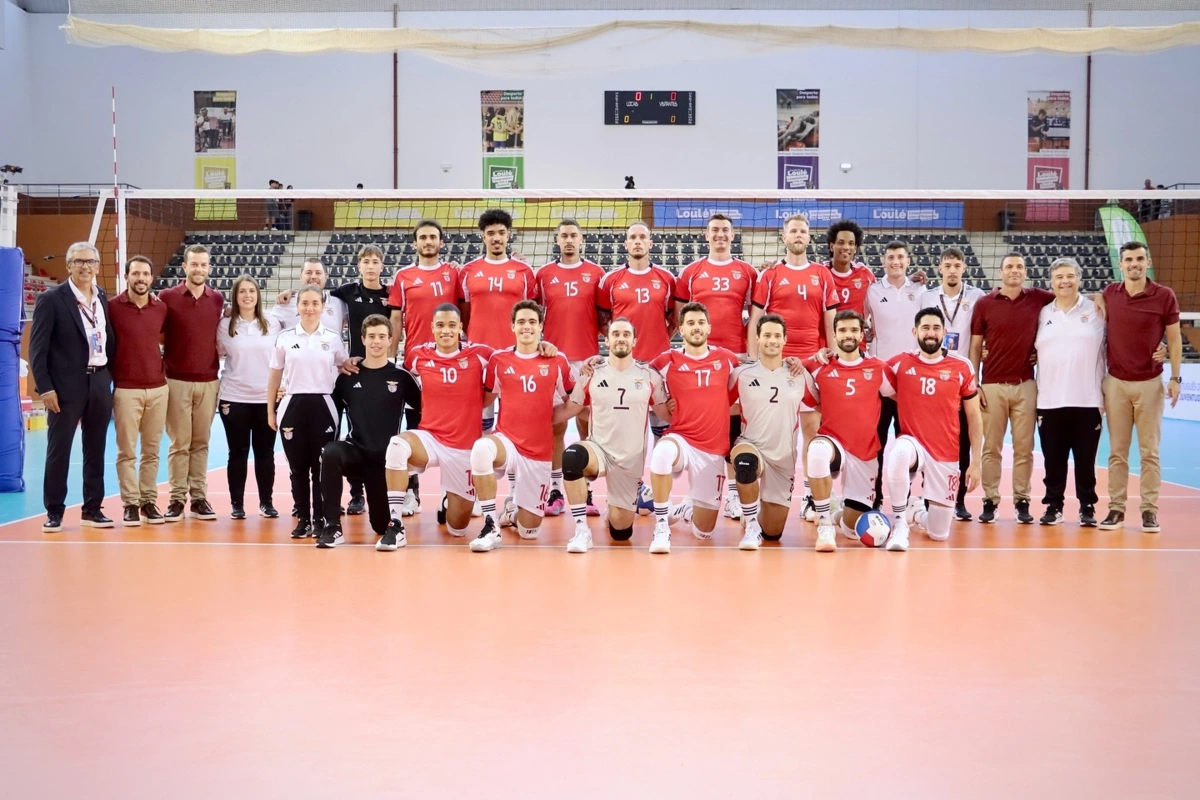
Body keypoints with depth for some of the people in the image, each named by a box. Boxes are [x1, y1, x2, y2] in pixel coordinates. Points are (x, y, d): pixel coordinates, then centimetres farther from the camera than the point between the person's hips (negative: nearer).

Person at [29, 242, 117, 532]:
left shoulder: (103, 298, 10)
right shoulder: (51, 299, -6)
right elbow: (37, 347, -8)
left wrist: (113, 379, 8)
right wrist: (45, 387, -13)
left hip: (100, 383, 5)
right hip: (66, 385, -5)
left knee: (96, 450, 10)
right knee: (58, 450, 2)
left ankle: (92, 509, 19)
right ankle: (54, 512, 10)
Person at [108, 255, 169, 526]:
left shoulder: (161, 308, 5)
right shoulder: (112, 307, -4)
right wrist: (110, 375, 0)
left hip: (158, 388, 3)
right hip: (126, 389, -3)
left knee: (152, 450, 8)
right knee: (127, 451, 0)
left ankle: (149, 501, 15)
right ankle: (130, 504, 6)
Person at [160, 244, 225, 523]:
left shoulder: (218, 299, 6)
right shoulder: (167, 297, -2)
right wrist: (163, 363, -3)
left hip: (209, 381, 3)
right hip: (177, 381, -3)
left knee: (201, 442, 7)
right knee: (179, 443, 1)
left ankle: (199, 497, 12)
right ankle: (177, 498, 6)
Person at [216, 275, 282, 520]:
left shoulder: (273, 324, 4)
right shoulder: (225, 326, 2)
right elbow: (217, 355, 10)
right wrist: (219, 394, 4)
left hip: (266, 398, 1)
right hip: (234, 398, -1)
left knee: (265, 452, 6)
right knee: (238, 453, 4)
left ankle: (267, 502, 14)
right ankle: (237, 504, 11)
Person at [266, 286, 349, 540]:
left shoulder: (333, 338, 5)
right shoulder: (285, 338, 5)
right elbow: (274, 377, 10)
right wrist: (270, 411, 7)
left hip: (322, 407, -1)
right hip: (293, 407, 1)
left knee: (321, 466, 0)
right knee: (298, 467, 4)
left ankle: (320, 519, 8)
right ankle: (302, 518, 13)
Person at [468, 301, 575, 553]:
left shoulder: (557, 361, 0)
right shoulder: (498, 359, 0)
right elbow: (485, 398, 12)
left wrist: (553, 416, -2)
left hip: (539, 452, 1)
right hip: (506, 442, -1)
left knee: (529, 531, 4)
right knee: (481, 448, -39)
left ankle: (514, 509, 42)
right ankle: (491, 527, -26)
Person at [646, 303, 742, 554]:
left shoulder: (726, 359, 4)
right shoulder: (668, 361, -2)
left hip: (714, 451, 2)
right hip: (681, 441, -2)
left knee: (704, 532, 5)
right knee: (663, 451, -41)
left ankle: (688, 507, 43)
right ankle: (661, 526, -24)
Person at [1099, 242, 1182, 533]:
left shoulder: (1164, 296, -4)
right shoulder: (1108, 294, 3)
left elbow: (1174, 338, 2)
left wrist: (1175, 377, -3)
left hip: (1150, 383, -2)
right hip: (1116, 383, 2)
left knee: (1149, 451, 2)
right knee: (1117, 451, 4)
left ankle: (1150, 510, 8)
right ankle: (1116, 508, 9)